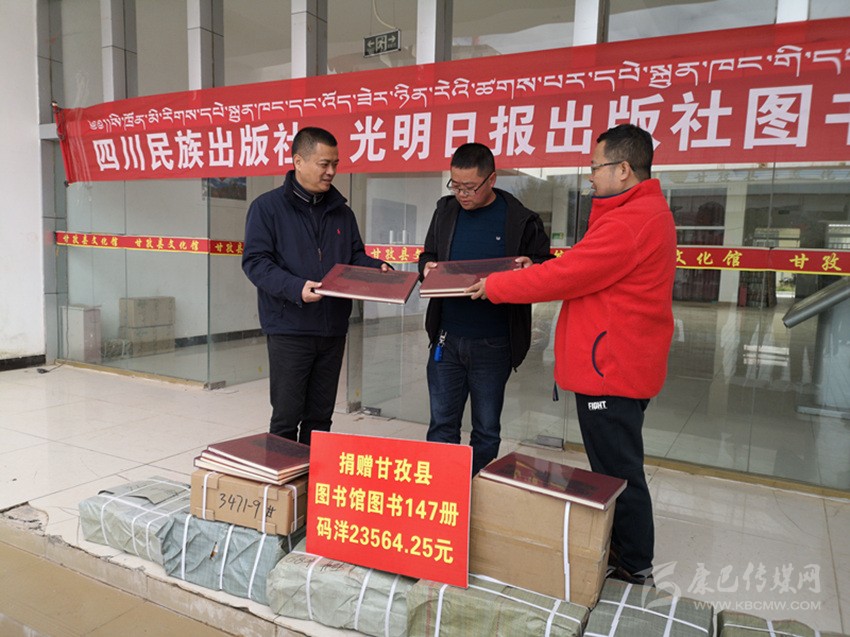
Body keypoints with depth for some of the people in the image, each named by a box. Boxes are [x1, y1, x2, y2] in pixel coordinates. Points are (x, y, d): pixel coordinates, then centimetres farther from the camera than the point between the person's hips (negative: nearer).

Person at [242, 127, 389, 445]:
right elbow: (255, 261, -10)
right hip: (289, 330, -5)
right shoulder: (268, 206, -3)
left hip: (333, 330, 5)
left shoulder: (341, 211, 12)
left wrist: (377, 268, -5)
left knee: (320, 417, 14)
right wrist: (296, 288, -25)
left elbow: (355, 256, 18)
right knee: (286, 417, 3)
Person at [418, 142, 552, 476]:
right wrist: (427, 267, -6)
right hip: (446, 339, 3)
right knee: (442, 424, 12)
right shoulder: (445, 210, 6)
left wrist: (531, 267, -19)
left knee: (486, 430, 12)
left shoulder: (521, 219, -5)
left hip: (493, 345, -3)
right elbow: (428, 255, 18)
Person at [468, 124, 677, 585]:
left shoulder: (629, 222, -20)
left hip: (610, 370, -11)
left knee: (618, 471, 3)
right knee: (617, 466, 19)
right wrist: (534, 271, 7)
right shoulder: (648, 212, 17)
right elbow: (587, 274, 16)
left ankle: (634, 565, 19)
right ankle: (622, 551, 34)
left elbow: (563, 277, -19)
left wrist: (495, 286, -8)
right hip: (619, 366, 11)